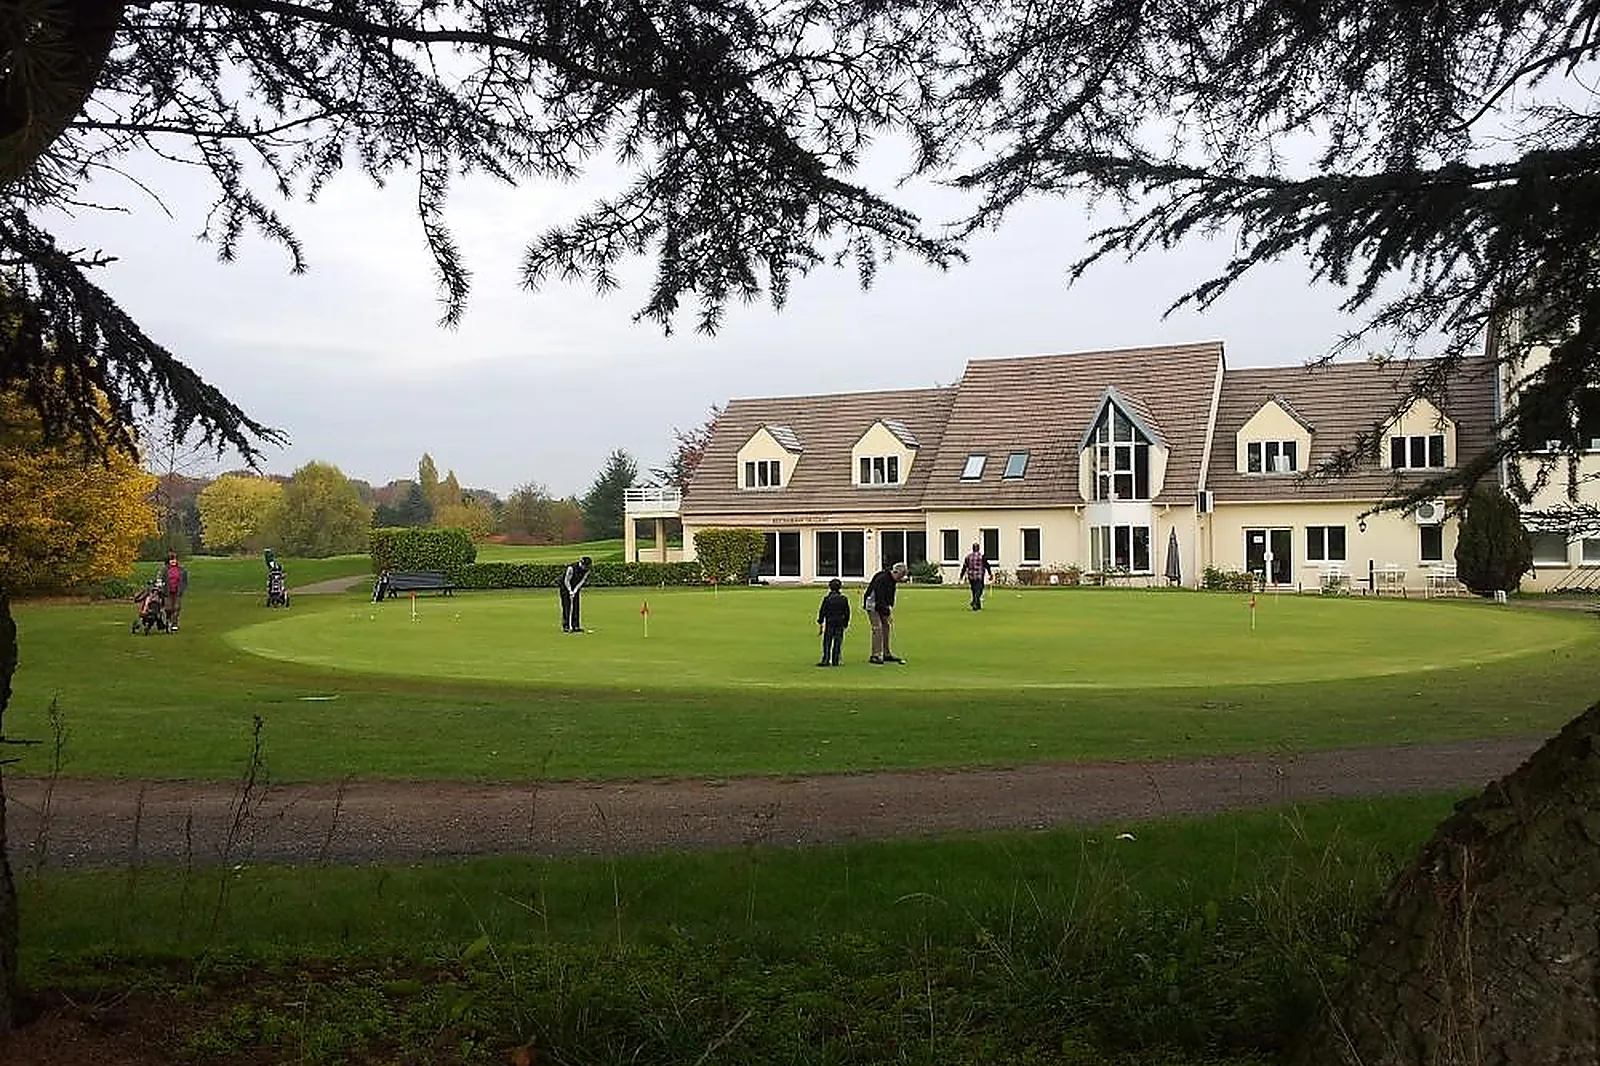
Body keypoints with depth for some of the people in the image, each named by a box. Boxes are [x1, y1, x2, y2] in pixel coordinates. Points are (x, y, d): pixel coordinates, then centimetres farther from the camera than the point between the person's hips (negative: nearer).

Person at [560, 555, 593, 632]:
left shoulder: (587, 570, -10)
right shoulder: (571, 568, -28)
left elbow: (582, 581, -8)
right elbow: (566, 581, -21)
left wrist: (574, 591, -16)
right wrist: (570, 591, -20)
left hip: (575, 589, 6)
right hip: (566, 588, -5)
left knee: (575, 608, 2)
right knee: (567, 608, -9)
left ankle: (575, 626, 4)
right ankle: (566, 627, -8)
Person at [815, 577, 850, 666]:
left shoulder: (827, 599, -5)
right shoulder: (844, 599, 4)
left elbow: (822, 611, -4)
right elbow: (847, 613, 9)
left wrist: (820, 623, 2)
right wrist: (846, 624, 16)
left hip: (829, 623, -2)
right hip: (840, 624, 2)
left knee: (827, 643, 3)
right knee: (837, 643, 6)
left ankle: (826, 660, -2)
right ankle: (835, 661, 5)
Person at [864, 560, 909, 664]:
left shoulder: (892, 580, 2)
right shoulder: (882, 579, -27)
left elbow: (890, 595, 12)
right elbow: (880, 598, -28)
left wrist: (890, 606, -2)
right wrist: (887, 611, -27)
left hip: (882, 606, 9)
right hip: (872, 605, -9)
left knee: (886, 627, 10)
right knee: (877, 628, -15)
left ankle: (886, 654, 19)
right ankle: (875, 656, -13)